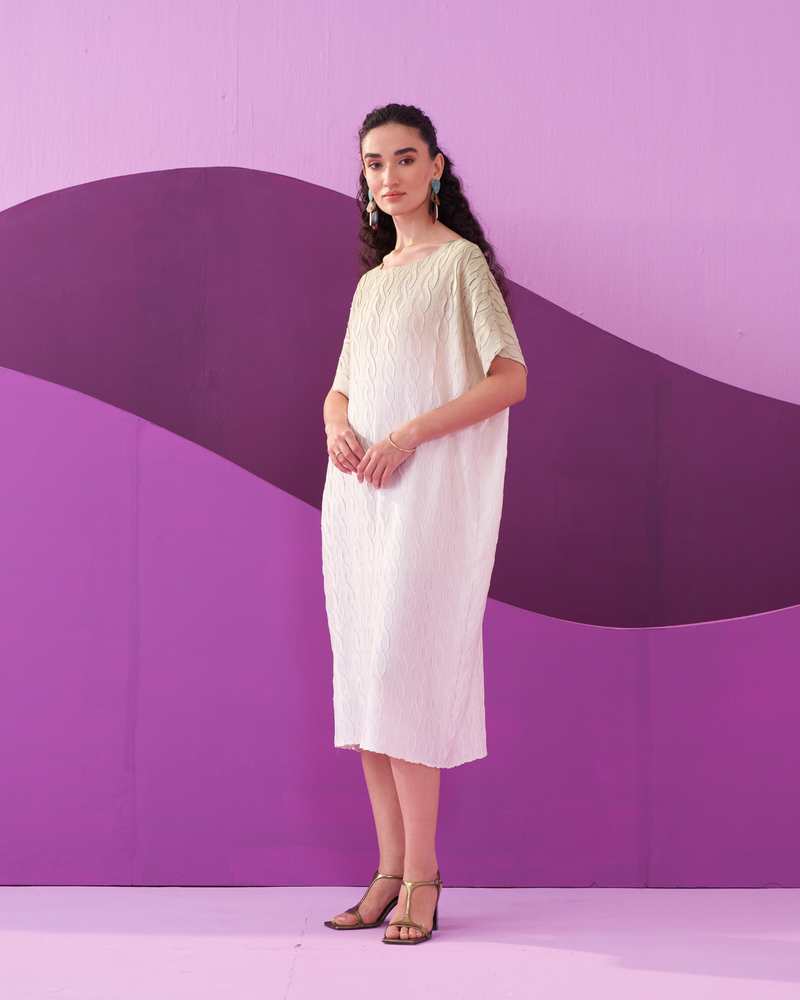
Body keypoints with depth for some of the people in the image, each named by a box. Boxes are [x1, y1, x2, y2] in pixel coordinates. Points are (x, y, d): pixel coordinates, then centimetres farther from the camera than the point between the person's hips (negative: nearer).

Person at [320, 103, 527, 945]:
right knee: (363, 678, 4)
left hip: (426, 494, -7)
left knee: (400, 673, -12)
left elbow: (511, 377, -9)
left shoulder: (460, 261, -1)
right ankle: (390, 868, 11)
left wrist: (411, 434, -17)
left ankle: (423, 874, -4)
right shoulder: (372, 281, 19)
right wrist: (337, 426, -2)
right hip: (356, 495, 7)